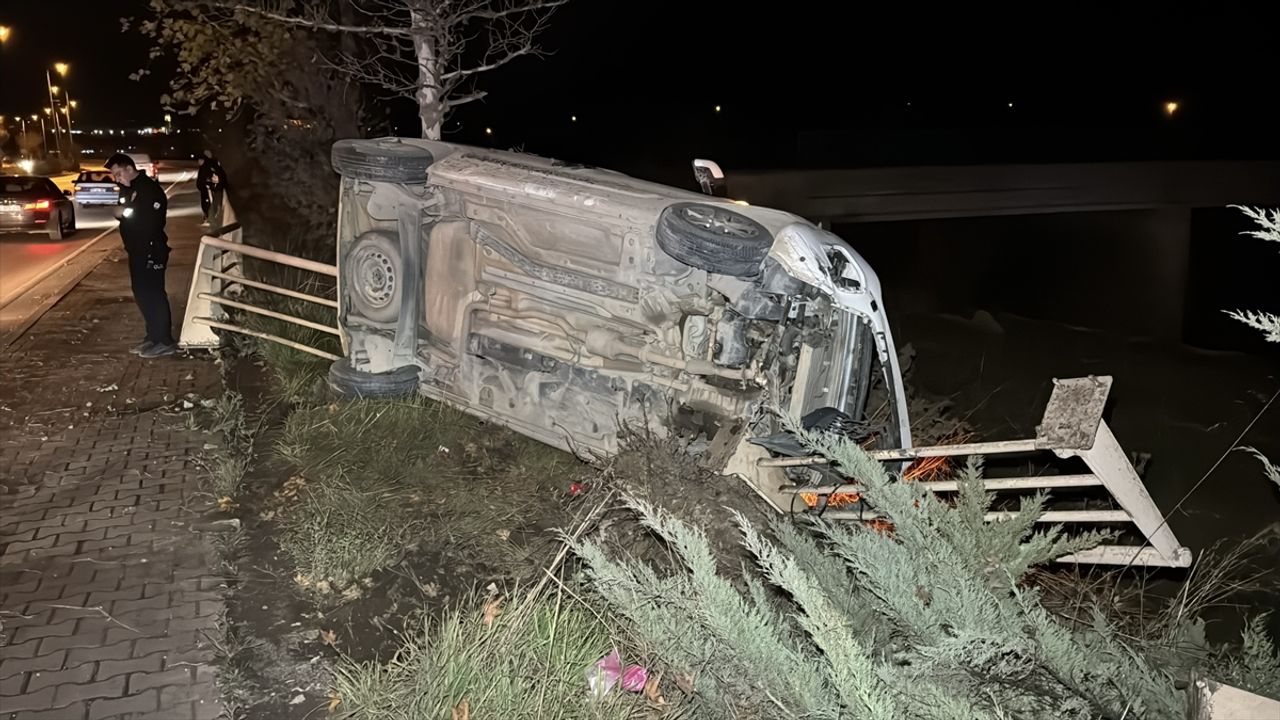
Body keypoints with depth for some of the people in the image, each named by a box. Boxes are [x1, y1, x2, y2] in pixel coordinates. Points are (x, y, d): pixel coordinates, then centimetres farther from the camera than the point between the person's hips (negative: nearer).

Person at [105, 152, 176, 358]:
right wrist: (121, 211, -4)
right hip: (137, 250, 10)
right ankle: (153, 336, 23)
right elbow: (131, 215, 16)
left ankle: (165, 342, 0)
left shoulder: (149, 189, -16)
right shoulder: (130, 189, 14)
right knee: (142, 294, 14)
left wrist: (125, 213, -16)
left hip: (151, 251, -10)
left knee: (154, 294, -6)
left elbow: (151, 221, -25)